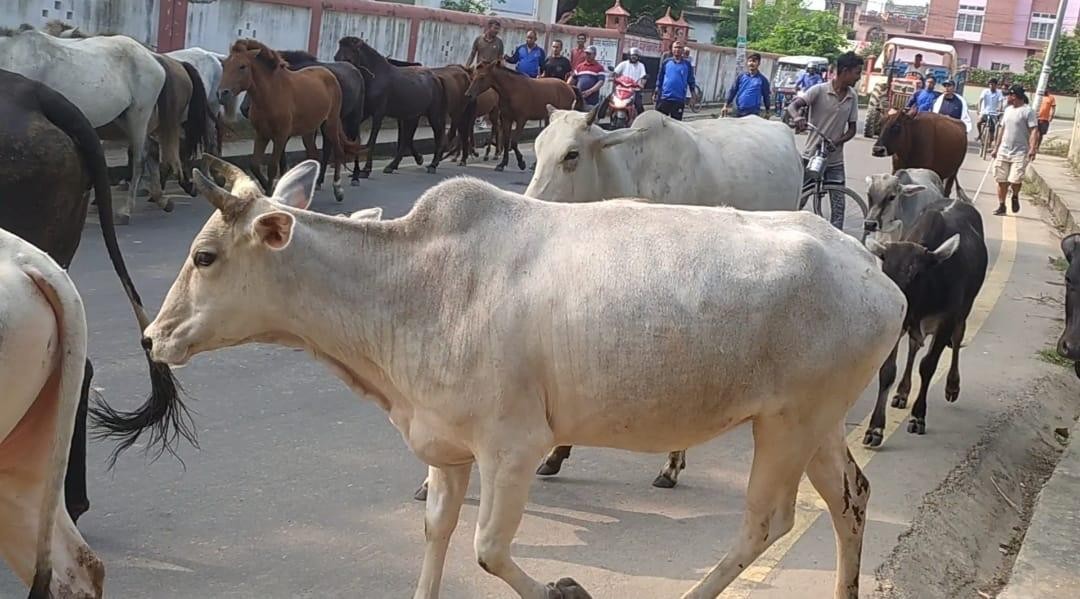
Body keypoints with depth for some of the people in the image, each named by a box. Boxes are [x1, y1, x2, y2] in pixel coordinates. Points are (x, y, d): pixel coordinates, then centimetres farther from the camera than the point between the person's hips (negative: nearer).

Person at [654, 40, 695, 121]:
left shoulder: (687, 65, 4)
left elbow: (691, 81, 9)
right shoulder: (666, 62, 5)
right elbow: (659, 78, 10)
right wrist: (656, 93, 7)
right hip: (664, 98, 0)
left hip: (679, 100, 0)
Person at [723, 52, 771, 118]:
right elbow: (732, 91, 5)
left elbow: (766, 96, 6)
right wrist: (726, 105, -2)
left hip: (754, 113, -2)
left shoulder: (762, 79, 0)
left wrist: (767, 112, 8)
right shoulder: (741, 77, 5)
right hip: (739, 112, 2)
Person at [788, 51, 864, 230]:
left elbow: (852, 129, 7)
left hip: (835, 160, 4)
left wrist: (837, 142, -14)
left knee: (838, 208, 2)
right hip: (811, 156, -4)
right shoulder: (819, 91, -10)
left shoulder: (853, 97, 4)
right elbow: (793, 107, -19)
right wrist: (797, 117, -43)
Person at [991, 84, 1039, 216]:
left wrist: (1032, 148, -27)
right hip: (1003, 151, 6)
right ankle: (1001, 206, 15)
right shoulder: (1008, 109, 13)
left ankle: (1015, 197, 13)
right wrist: (996, 148, 19)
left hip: (1020, 153, -6)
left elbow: (1034, 131, -14)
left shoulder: (1028, 111, -9)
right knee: (1001, 180, 5)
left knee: (1015, 179, -16)